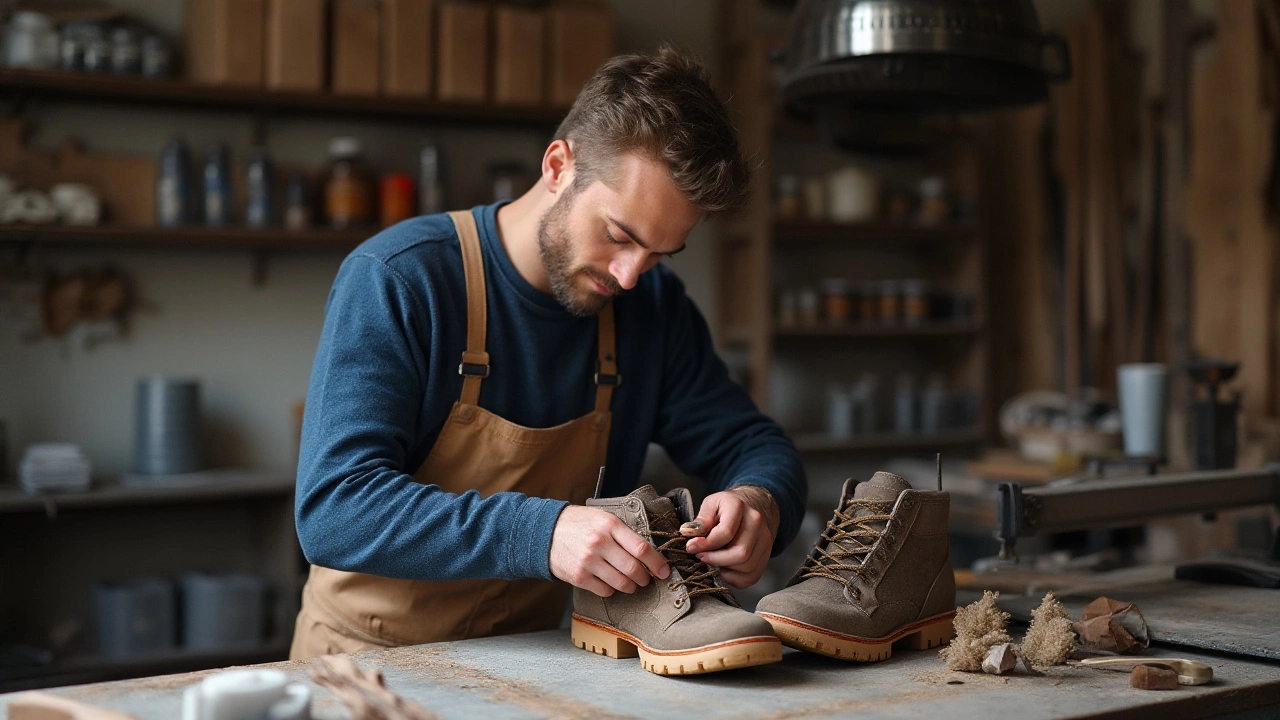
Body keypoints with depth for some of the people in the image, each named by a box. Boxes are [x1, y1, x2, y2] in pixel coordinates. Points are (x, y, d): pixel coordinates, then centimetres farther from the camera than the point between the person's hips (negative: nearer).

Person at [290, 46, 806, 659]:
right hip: (373, 657, -4)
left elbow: (756, 446, 10)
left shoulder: (654, 305, 2)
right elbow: (331, 511, -23)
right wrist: (541, 532, -36)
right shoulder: (396, 280, -15)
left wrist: (758, 502, -16)